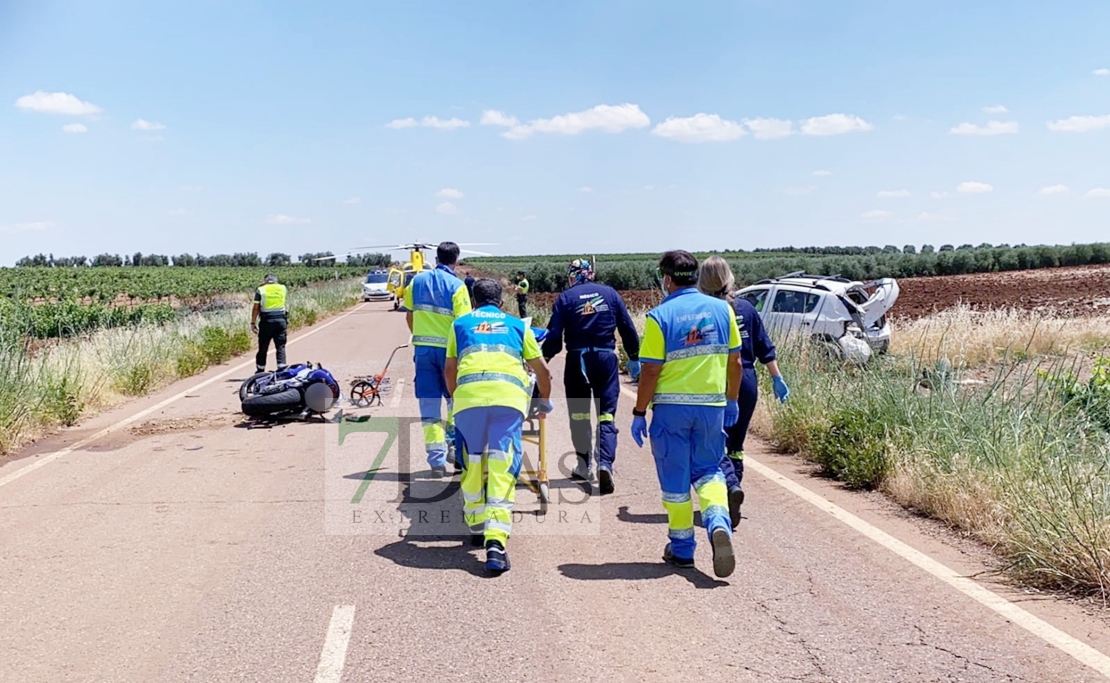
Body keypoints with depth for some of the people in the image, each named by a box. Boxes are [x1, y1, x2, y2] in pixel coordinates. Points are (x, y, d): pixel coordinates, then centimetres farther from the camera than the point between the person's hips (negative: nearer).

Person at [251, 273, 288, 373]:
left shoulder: (260, 290, 2)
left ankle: (260, 371, 12)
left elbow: (256, 308, -2)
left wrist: (253, 323, 3)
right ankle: (282, 369, -5)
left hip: (266, 321, -1)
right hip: (281, 320, 2)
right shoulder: (283, 288, 9)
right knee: (280, 347, 4)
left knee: (263, 348, 6)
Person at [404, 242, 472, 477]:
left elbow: (409, 316, 13)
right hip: (448, 349, -3)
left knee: (429, 406, 5)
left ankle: (436, 460, 2)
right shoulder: (457, 286, -8)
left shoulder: (418, 280, 6)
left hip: (423, 349, 3)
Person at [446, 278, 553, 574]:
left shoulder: (460, 324, 28)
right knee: (502, 469, -4)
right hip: (509, 396, 0)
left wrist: (455, 398, 46)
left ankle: (477, 528, 28)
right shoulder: (517, 325, 28)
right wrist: (545, 401, 49)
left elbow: (450, 369, 28)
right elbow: (542, 370, 32)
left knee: (472, 464, 17)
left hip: (469, 394, 0)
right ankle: (495, 540, -17)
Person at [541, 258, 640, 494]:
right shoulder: (610, 293, 6)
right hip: (606, 358, 1)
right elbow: (628, 329, 7)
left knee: (579, 414, 14)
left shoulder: (565, 298, 0)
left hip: (577, 359, -1)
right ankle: (605, 463, -16)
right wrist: (634, 359, 17)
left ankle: (584, 465, 21)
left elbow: (553, 335, -6)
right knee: (606, 414, 2)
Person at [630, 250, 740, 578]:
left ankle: (681, 548, 18)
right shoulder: (722, 309, 2)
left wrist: (639, 413, -2)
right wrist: (732, 401, 19)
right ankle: (719, 523, -9)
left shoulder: (660, 315, -9)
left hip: (671, 406, -3)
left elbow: (650, 370, -10)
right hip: (711, 405, 3)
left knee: (674, 478, 9)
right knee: (707, 470, 17)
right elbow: (734, 360, 7)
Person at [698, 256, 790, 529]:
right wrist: (777, 378, 13)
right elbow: (765, 348, 6)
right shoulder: (746, 308, 3)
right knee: (736, 444, 15)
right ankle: (731, 502, 21)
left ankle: (731, 485, -27)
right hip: (746, 383, 4)